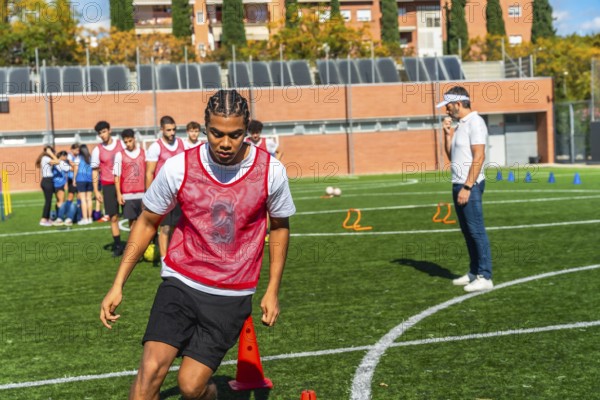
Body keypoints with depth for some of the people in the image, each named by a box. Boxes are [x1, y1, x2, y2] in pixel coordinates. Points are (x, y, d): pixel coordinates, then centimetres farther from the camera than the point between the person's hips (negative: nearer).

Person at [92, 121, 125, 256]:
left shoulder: (121, 144, 3)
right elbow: (95, 171, 6)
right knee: (113, 217, 0)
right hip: (108, 185, 0)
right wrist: (96, 190, 1)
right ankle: (117, 245, 7)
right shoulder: (97, 150, 3)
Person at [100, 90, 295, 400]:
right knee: (151, 369, -19)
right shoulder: (178, 168, -10)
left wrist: (272, 291, 6)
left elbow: (279, 226, 9)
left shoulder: (270, 171, -8)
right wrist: (118, 285, 1)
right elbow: (147, 223, 4)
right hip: (180, 283, 0)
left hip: (231, 296, 0)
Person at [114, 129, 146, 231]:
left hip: (143, 194, 1)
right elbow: (117, 176, 2)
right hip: (127, 195, -1)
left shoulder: (143, 153, 7)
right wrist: (119, 194, -5)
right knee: (132, 220, 3)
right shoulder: (120, 155, 3)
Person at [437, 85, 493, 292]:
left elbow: (478, 157, -20)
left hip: (470, 186, -10)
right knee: (468, 231, 14)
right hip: (459, 184, 10)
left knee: (476, 231, -8)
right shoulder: (460, 124, 17)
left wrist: (467, 187, -23)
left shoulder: (474, 122, -13)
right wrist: (447, 134, 9)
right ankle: (474, 272, 22)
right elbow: (451, 155, 22)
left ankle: (484, 277, -6)